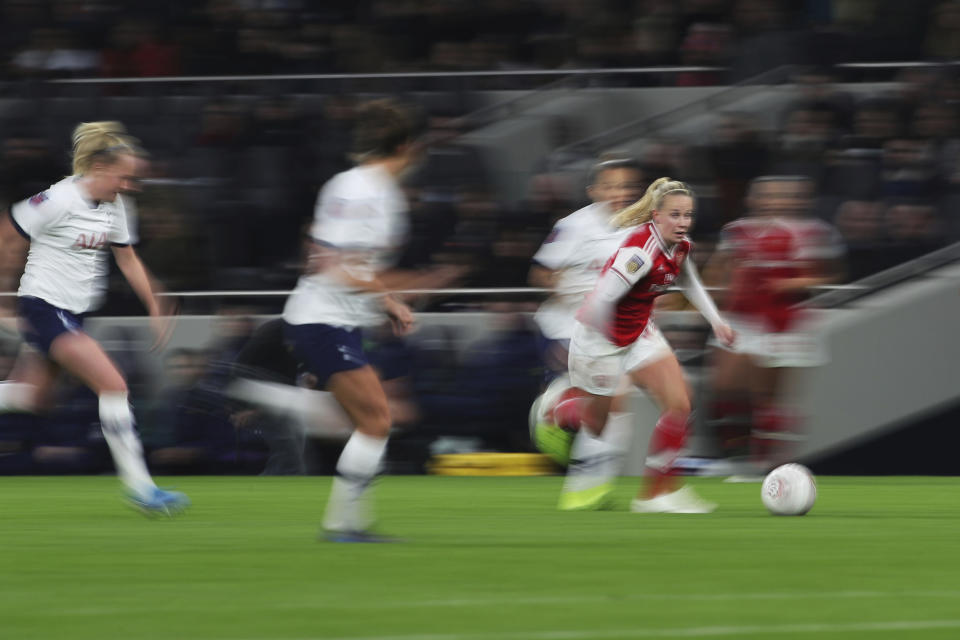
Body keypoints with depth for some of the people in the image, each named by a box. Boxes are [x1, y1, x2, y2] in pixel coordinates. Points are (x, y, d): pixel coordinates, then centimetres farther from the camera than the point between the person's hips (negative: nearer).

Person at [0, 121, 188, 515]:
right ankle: (137, 485, -15)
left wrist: (155, 308, 13)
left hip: (73, 312, 9)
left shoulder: (113, 206, 6)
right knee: (113, 385, -17)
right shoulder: (59, 199, -18)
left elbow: (128, 260, 18)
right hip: (44, 306, -9)